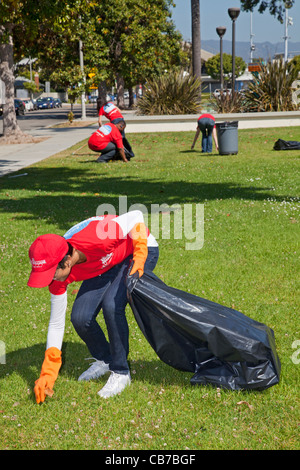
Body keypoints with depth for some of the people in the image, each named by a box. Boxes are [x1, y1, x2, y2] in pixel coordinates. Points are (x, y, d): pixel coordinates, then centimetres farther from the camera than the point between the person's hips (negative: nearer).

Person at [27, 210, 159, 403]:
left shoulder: (94, 239, -42)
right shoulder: (58, 274, -21)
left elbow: (136, 216, -28)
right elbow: (56, 324, -11)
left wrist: (139, 260, -34)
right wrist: (47, 374, -12)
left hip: (141, 248, -5)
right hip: (107, 264, 5)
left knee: (112, 305, -27)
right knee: (80, 318, -10)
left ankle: (121, 373, -8)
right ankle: (104, 360, 20)